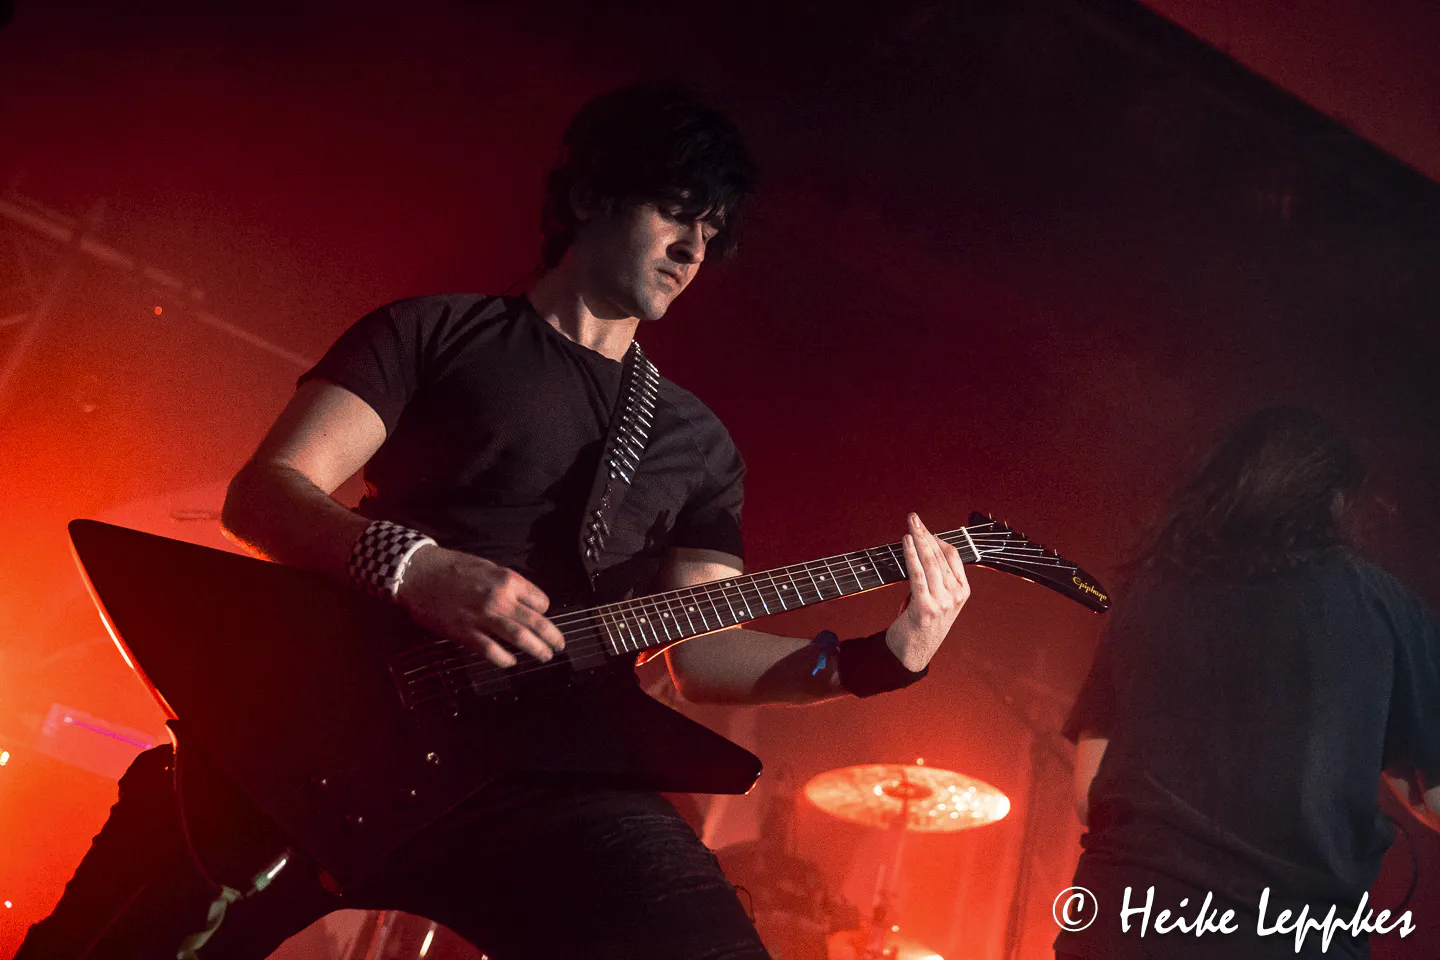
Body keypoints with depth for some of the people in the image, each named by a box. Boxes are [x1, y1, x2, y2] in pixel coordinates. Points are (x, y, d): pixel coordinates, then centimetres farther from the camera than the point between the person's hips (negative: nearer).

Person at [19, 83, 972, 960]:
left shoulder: (698, 443, 20)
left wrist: (872, 661, -5)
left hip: (537, 773, 2)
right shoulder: (437, 331, 11)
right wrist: (413, 565, -18)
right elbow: (264, 490, 1)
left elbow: (703, 649, 12)